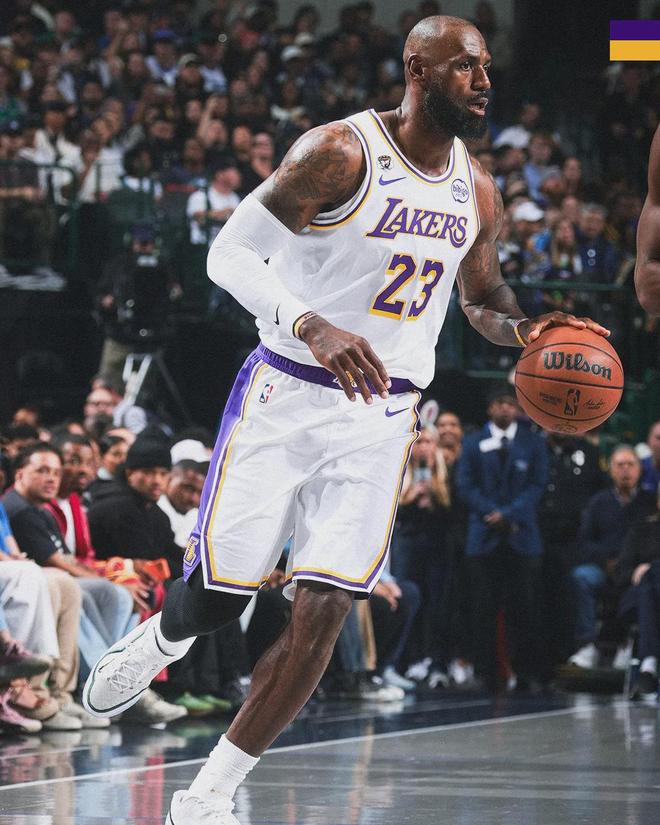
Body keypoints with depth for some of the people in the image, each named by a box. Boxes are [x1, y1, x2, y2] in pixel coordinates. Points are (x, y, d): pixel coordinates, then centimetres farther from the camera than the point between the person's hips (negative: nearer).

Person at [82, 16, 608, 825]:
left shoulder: (477, 192, 6)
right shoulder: (342, 152, -14)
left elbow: (483, 297, 22)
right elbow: (232, 251, -17)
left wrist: (523, 328, -3)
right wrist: (312, 325, -34)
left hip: (380, 419, 5)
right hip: (287, 395, -4)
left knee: (322, 615, -5)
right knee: (219, 592, 0)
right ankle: (157, 641, 39)